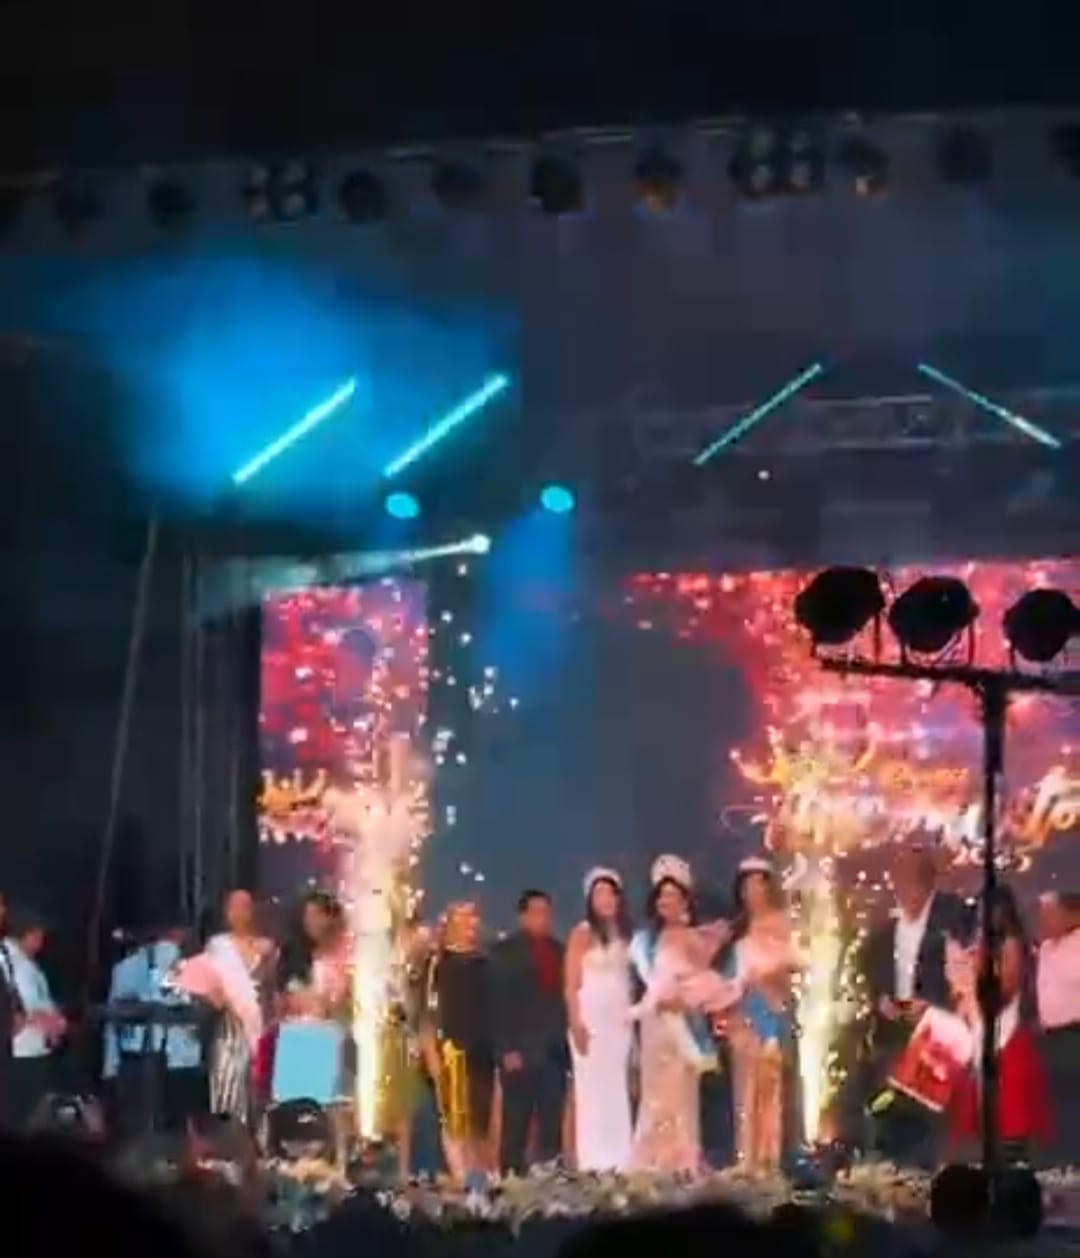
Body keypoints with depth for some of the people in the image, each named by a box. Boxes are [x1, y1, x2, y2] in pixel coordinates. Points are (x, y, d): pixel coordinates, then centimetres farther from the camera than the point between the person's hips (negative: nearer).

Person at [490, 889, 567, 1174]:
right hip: (520, 1052, -4)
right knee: (515, 1127, -2)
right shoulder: (506, 952, 2)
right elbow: (498, 1003, -5)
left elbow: (565, 997, 15)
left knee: (552, 1129, 3)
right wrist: (506, 1050, -13)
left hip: (554, 1052, 5)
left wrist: (567, 1042, 6)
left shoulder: (558, 951, 16)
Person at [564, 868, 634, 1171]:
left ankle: (619, 1163, 4)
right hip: (591, 1018, -5)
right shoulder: (582, 934, 0)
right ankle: (594, 1163, -7)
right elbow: (571, 984, -6)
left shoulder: (625, 935, 14)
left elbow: (630, 979, 12)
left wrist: (634, 1018, 2)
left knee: (618, 1090, 3)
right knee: (592, 1088, -7)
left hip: (620, 1020, 5)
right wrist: (576, 1023, -16)